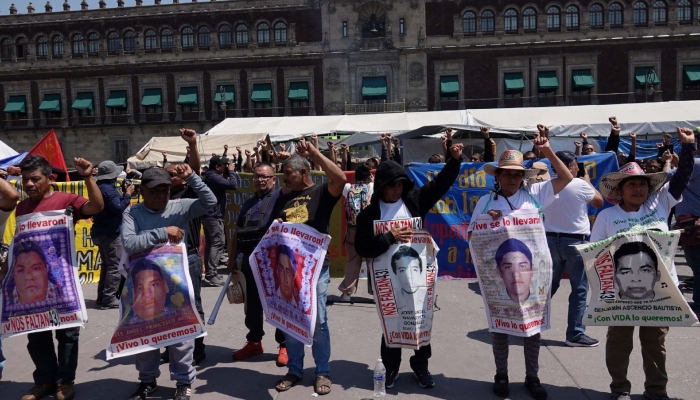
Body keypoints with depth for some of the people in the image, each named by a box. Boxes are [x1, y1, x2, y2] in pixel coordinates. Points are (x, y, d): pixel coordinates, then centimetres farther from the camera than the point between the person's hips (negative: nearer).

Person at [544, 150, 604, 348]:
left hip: (551, 239, 5)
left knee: (549, 284, 17)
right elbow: (599, 202, 5)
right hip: (575, 241, -5)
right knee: (579, 289, 2)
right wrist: (588, 180, 16)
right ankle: (575, 334, 4)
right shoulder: (580, 184, -11)